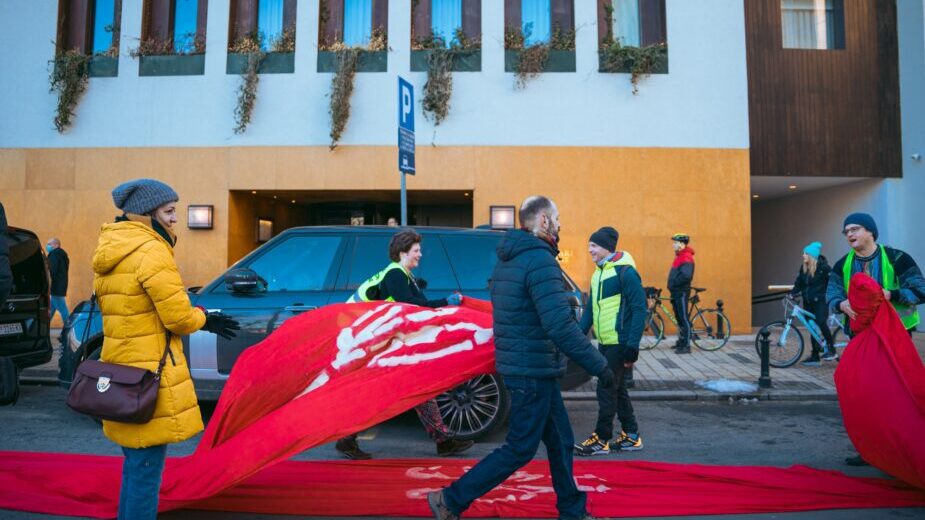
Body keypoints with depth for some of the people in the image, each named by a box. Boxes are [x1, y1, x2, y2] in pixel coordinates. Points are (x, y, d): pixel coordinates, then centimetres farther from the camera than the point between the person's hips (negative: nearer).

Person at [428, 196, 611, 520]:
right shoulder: (540, 260, -19)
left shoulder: (507, 260, 11)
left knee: (560, 441, 19)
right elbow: (560, 326, -26)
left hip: (518, 365, 9)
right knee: (520, 449, 3)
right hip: (533, 372, -9)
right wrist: (599, 366, -18)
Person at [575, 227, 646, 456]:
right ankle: (631, 436, 28)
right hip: (604, 342, 9)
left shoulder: (625, 272, -15)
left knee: (607, 390, -2)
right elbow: (590, 308, 16)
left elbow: (639, 310, -17)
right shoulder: (599, 272, 12)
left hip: (619, 343, -9)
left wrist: (632, 346, -20)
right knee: (617, 389, 16)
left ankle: (601, 439, 10)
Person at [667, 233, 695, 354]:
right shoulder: (679, 256, 16)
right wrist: (672, 285, 10)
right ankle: (681, 342, 25)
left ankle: (686, 346, -3)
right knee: (679, 318, 15)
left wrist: (674, 283, -16)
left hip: (682, 292, -10)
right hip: (676, 292, 10)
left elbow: (686, 276, -26)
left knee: (684, 319, -6)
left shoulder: (686, 257, -16)